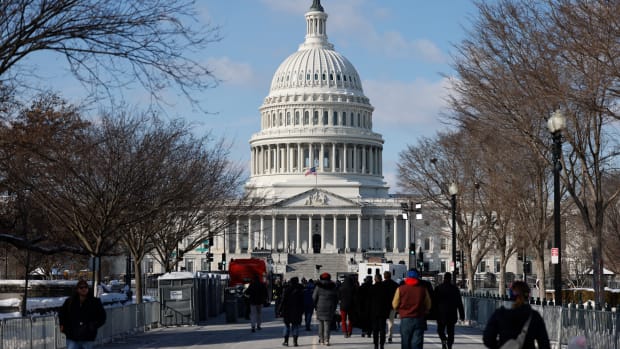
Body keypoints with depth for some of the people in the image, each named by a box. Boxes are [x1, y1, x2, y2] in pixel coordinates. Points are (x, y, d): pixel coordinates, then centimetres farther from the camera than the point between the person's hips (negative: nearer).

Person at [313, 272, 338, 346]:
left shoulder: (319, 286, -3)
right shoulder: (333, 287, 4)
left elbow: (314, 297, -1)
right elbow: (336, 298, 8)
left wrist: (315, 306, 11)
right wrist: (334, 308, 15)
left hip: (320, 307, -1)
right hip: (330, 307, 1)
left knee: (321, 323, 12)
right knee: (327, 324, 0)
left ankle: (321, 339, 15)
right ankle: (326, 340, -10)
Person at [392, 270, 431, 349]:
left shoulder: (401, 289, -3)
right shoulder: (423, 289, 1)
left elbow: (394, 305, 0)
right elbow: (428, 306, 5)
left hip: (405, 319, 0)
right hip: (419, 319, 0)